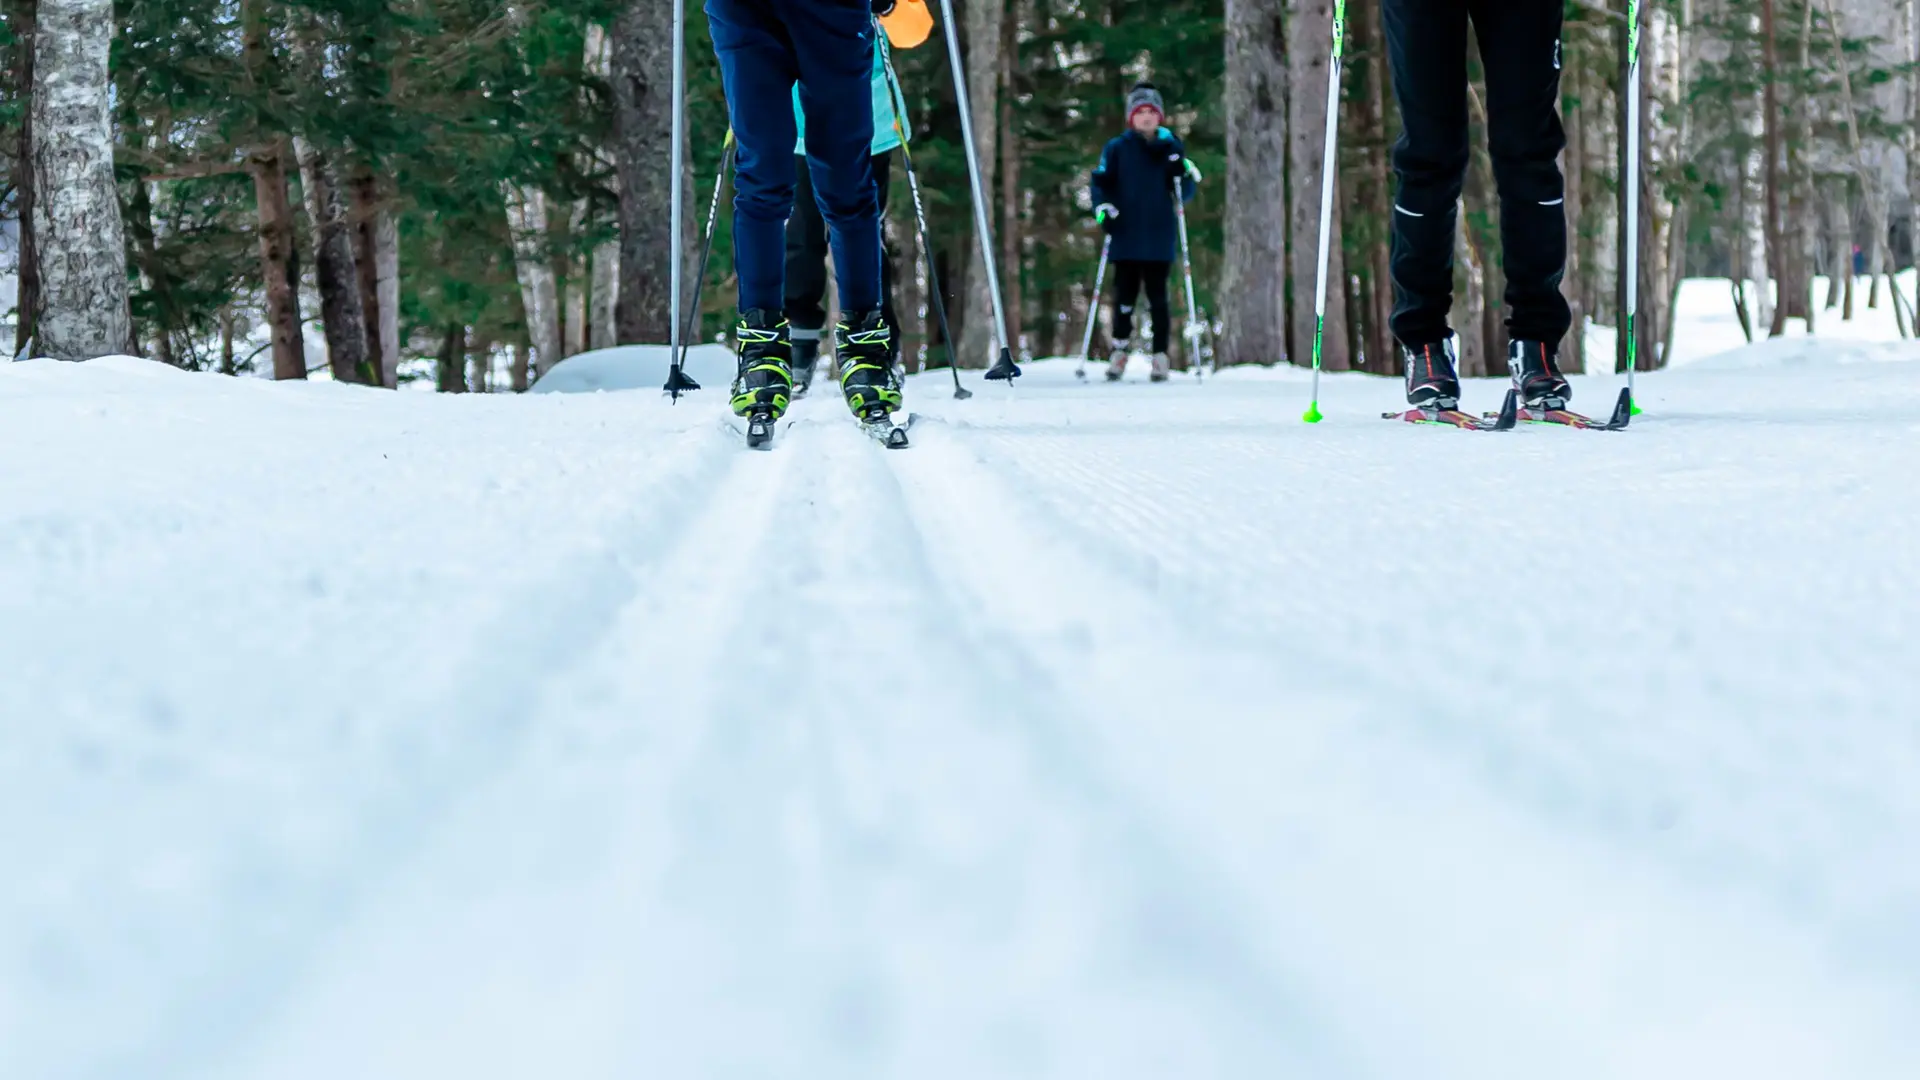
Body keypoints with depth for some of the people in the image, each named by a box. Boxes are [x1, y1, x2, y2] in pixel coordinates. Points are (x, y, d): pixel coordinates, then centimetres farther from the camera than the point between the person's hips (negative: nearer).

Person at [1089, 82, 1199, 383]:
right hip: (1125, 235, 0)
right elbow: (1102, 183, 7)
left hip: (1159, 237, 0)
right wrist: (1103, 209, -10)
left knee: (1157, 296, -1)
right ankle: (1120, 347, 19)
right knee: (1125, 293, 1)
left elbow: (1186, 193, 11)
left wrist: (1184, 176, -10)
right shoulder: (1117, 149, 7)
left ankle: (1160, 355, 7)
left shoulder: (1171, 148, 10)